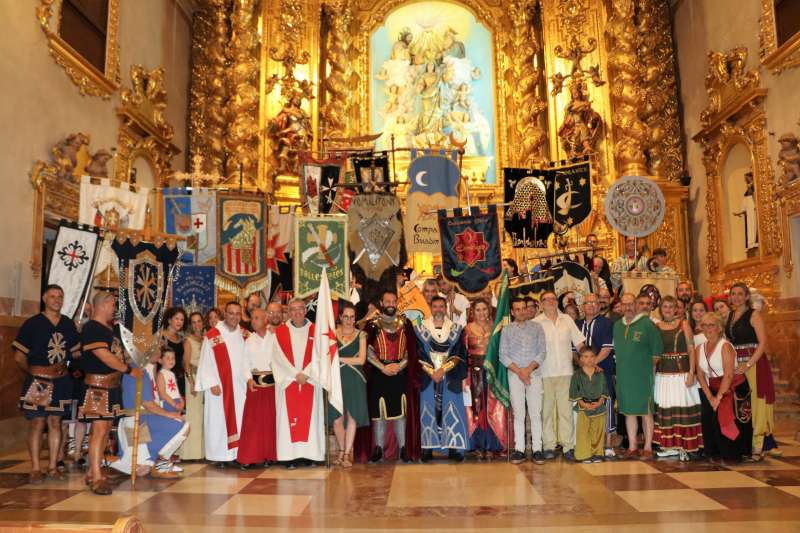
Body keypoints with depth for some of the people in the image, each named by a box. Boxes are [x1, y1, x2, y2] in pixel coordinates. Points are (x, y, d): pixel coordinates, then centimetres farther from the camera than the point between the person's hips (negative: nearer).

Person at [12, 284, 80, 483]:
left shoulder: (69, 324, 6)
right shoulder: (32, 324, -6)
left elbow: (76, 351, 15)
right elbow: (19, 356, -4)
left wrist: (63, 366, 5)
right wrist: (33, 372, 1)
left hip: (61, 381, 4)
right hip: (38, 381, -4)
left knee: (55, 422, 8)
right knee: (37, 423, -2)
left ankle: (53, 467, 16)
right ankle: (35, 469, 6)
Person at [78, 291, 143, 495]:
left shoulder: (110, 328, 16)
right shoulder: (91, 328, -12)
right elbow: (104, 356, -20)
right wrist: (129, 370, -16)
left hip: (112, 386, 9)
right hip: (97, 385, -9)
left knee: (105, 429, 11)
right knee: (99, 429, -10)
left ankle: (92, 472, 19)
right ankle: (96, 478, -7)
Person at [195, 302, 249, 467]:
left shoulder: (243, 334, 9)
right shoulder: (212, 335, -5)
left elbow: (245, 359, 12)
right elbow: (205, 362, -6)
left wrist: (248, 377, 0)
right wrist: (211, 383, -12)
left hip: (239, 386, 4)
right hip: (219, 386, -4)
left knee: (238, 420, 4)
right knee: (218, 420, 1)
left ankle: (237, 453, 10)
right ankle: (220, 455, 8)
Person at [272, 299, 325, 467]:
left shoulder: (314, 330, 6)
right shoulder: (280, 331, 4)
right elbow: (279, 357, -3)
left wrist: (305, 374, -13)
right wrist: (295, 374, -11)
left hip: (310, 381, 1)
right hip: (287, 382, -1)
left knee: (310, 417, 1)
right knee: (288, 417, -2)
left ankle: (309, 454, 5)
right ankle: (291, 456, 1)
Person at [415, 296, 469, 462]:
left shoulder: (456, 330, 6)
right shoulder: (421, 329, 5)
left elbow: (459, 355, -1)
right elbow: (418, 355, 1)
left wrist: (443, 369, -12)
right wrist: (431, 372, -11)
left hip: (450, 379, 0)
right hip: (428, 378, 0)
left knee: (451, 413, 0)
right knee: (429, 412, 0)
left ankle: (453, 449, 6)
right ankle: (427, 449, 5)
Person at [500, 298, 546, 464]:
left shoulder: (536, 327, 7)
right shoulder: (507, 330, 8)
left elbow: (542, 352, 2)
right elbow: (503, 355, 2)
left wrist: (529, 369, -10)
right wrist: (518, 371, -8)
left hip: (534, 373, 0)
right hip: (514, 375, 0)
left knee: (535, 413, -2)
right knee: (518, 413, 1)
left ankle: (537, 449, 2)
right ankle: (519, 449, 5)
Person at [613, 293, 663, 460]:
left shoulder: (647, 324, -5)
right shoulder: (617, 325, 10)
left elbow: (657, 349, -3)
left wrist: (649, 365, -4)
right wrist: (622, 364, 9)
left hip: (643, 376, -5)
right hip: (623, 376, 5)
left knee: (646, 412, 1)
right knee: (629, 412, 9)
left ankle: (648, 448, 10)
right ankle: (632, 447, 17)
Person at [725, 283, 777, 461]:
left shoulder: (754, 314, -5)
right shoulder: (730, 316, 13)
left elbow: (763, 343, -12)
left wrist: (748, 364, -20)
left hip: (753, 363, -6)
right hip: (735, 365, 6)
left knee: (754, 403, -4)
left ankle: (757, 447, 4)